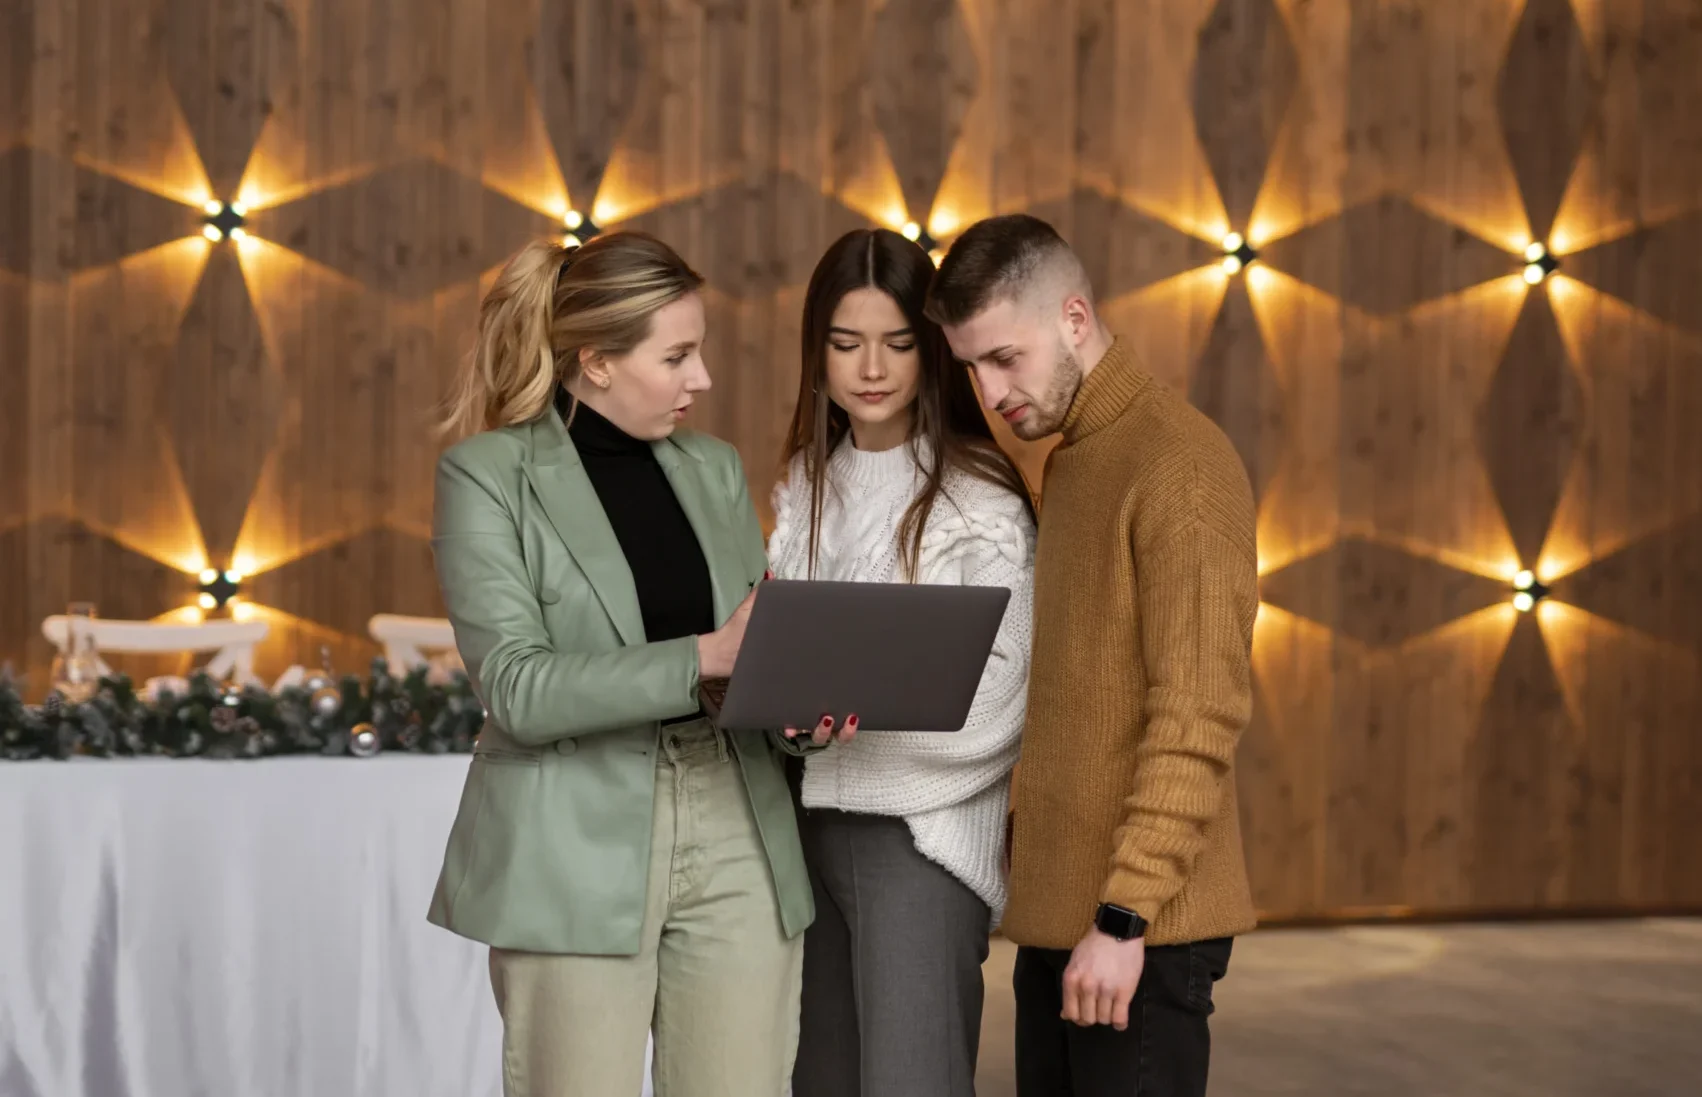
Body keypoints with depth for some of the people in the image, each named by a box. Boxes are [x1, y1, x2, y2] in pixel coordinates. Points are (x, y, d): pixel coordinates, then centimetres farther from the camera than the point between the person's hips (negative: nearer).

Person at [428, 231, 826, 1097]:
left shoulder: (713, 469, 11)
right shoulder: (487, 476, -5)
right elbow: (519, 689, -14)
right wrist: (703, 658, -22)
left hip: (736, 835, 5)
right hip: (577, 848, -4)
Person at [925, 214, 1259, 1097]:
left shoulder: (1180, 463, -12)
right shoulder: (1067, 464, 17)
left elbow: (1199, 716, -17)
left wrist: (1126, 915, -19)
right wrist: (1021, 845, 12)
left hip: (1138, 926, -8)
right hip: (1054, 914, 8)